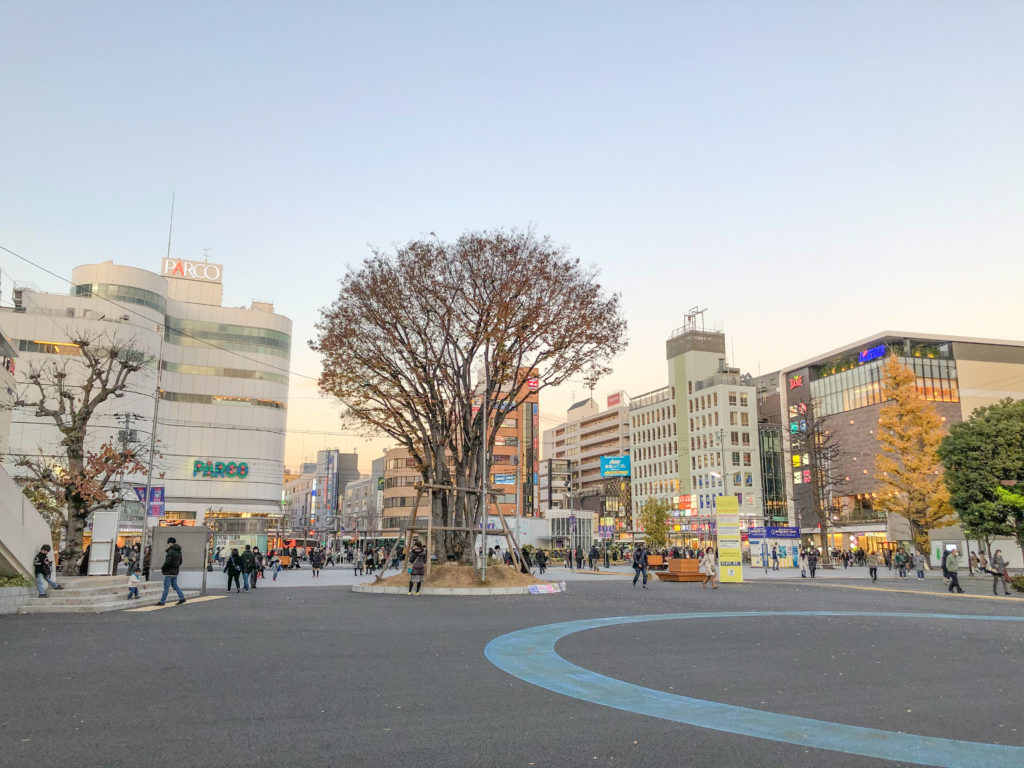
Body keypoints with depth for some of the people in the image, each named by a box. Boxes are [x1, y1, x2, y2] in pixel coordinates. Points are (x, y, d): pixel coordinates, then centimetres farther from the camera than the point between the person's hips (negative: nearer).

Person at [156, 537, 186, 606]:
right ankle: (182, 598, 12)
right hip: (175, 572, 8)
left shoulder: (171, 551, -18)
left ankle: (162, 601, 5)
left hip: (169, 572, -8)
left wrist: (162, 568, -8)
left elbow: (168, 562, -23)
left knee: (166, 587, -1)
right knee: (175, 585, 15)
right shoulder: (179, 551, 10)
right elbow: (180, 562, 16)